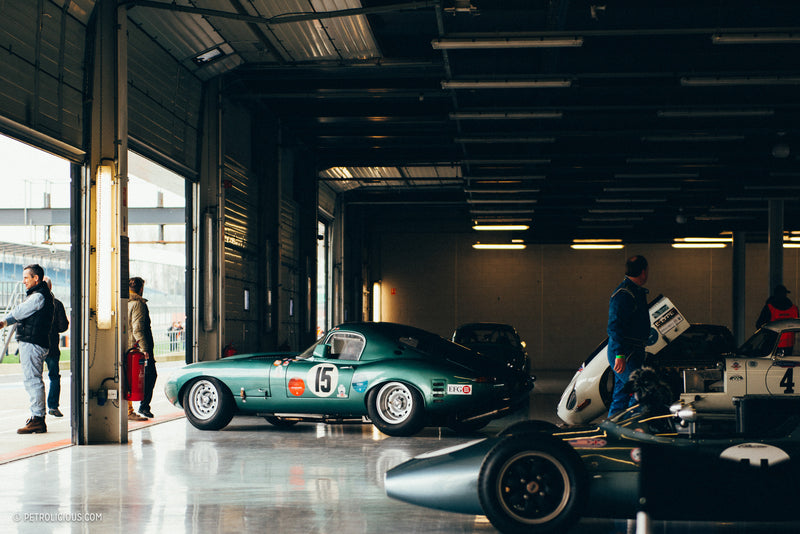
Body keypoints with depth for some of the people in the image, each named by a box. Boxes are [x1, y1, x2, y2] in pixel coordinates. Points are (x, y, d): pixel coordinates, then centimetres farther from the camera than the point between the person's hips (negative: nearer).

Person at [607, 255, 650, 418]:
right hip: (624, 355, -10)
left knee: (621, 397, 12)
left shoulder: (637, 292, 17)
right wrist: (620, 355, -28)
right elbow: (614, 326, -23)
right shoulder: (623, 294, -16)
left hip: (634, 352, 10)